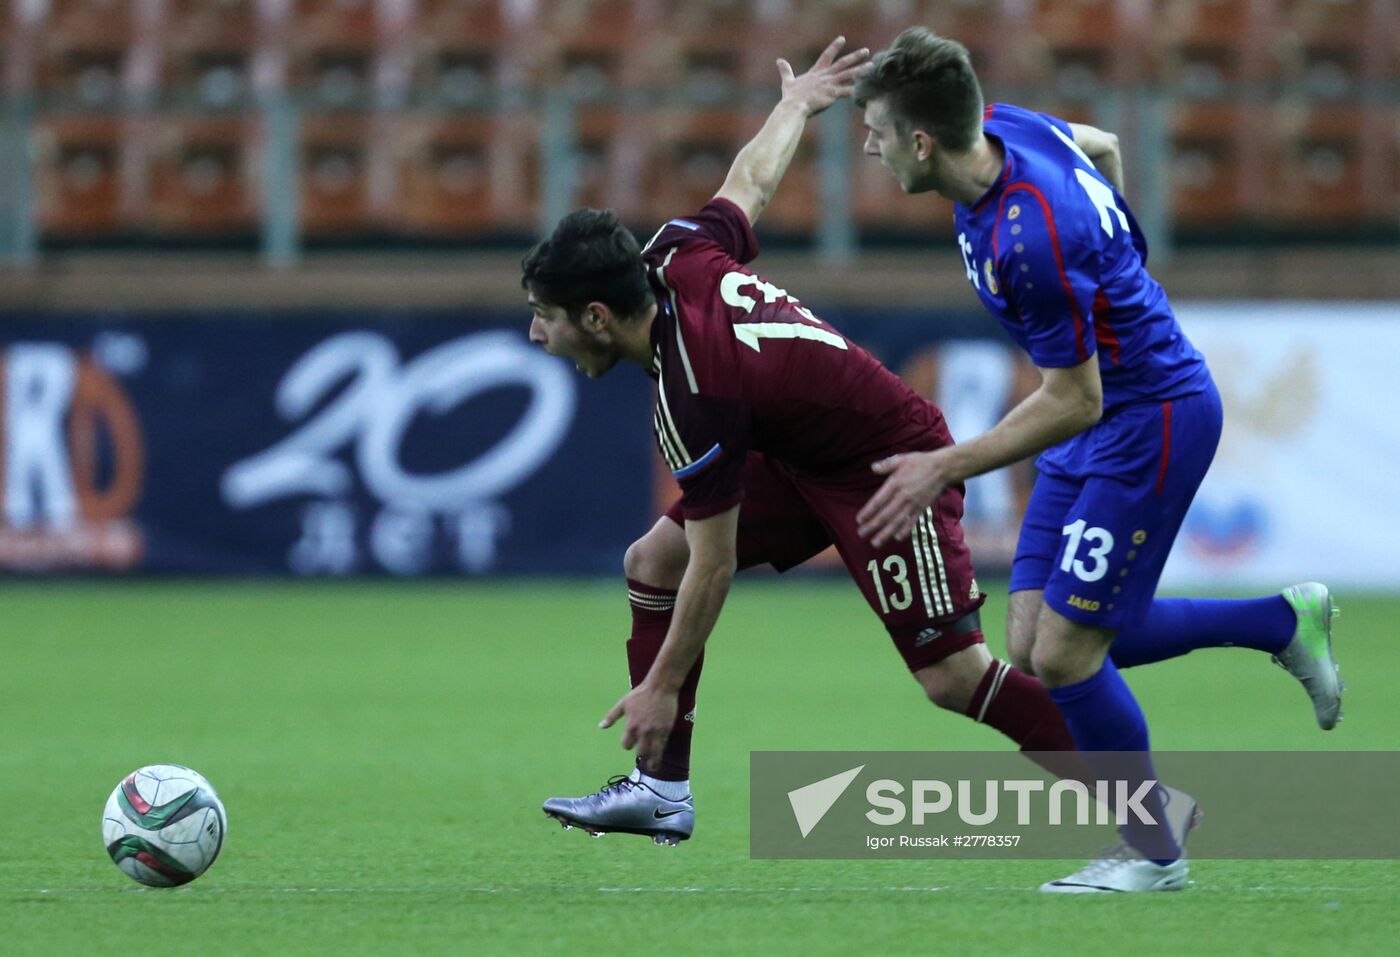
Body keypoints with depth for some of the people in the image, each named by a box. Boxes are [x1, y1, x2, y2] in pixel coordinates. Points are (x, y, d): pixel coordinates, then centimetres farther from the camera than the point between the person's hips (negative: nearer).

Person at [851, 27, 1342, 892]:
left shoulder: (1033, 238, -32)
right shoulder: (1002, 128, -5)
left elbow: (1074, 403, -24)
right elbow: (1103, 148, 17)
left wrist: (944, 469, -20)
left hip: (1152, 422, -10)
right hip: (1110, 411, 10)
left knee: (1064, 654, -9)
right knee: (1035, 647, 7)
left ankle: (1153, 853, 12)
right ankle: (1284, 623, 22)